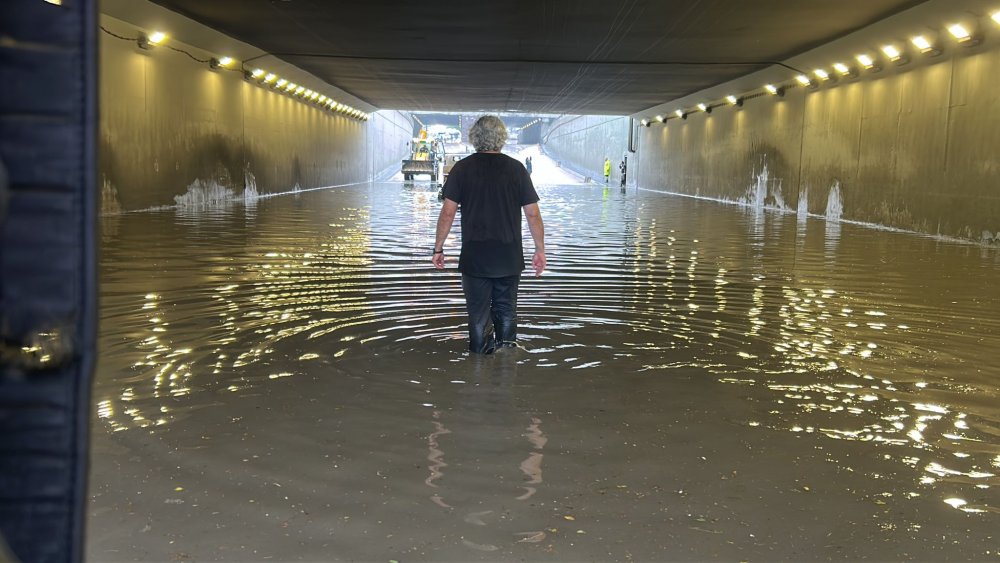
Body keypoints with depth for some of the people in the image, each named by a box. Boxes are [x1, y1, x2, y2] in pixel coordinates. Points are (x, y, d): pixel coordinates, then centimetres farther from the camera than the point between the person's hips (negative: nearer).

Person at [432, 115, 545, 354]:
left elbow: (448, 212, -6)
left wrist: (438, 248, 1)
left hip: (474, 258, -1)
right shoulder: (516, 168, -1)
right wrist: (540, 250, 8)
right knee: (506, 309, 15)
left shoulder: (462, 168, -3)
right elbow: (533, 213, -1)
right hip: (509, 258, 1)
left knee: (478, 314, 8)